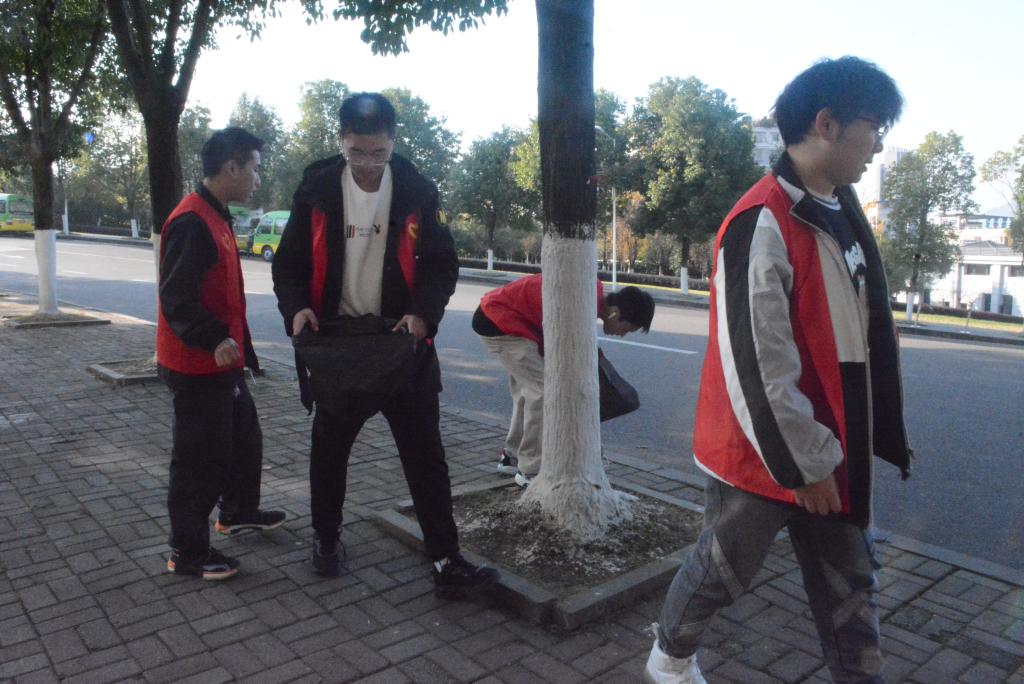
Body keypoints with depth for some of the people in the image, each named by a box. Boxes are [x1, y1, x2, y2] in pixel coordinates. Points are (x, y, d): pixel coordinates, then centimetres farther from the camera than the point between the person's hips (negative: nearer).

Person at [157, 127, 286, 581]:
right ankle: (187, 552, 16)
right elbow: (176, 297, -27)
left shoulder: (215, 218, 13)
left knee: (244, 438, 22)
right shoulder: (191, 223, -19)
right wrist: (214, 339, -40)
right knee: (200, 458, 1)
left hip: (221, 363, 10)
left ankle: (239, 511, 43)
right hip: (196, 368, -10)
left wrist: (238, 347, 24)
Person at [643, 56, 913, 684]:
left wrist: (853, 442, 15)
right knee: (723, 571, 14)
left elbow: (863, 337, 14)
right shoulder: (763, 225, -22)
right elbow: (759, 363, -24)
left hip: (832, 447, 8)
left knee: (849, 585, 17)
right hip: (764, 452, -8)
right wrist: (804, 464, -16)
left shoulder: (841, 215, 8)